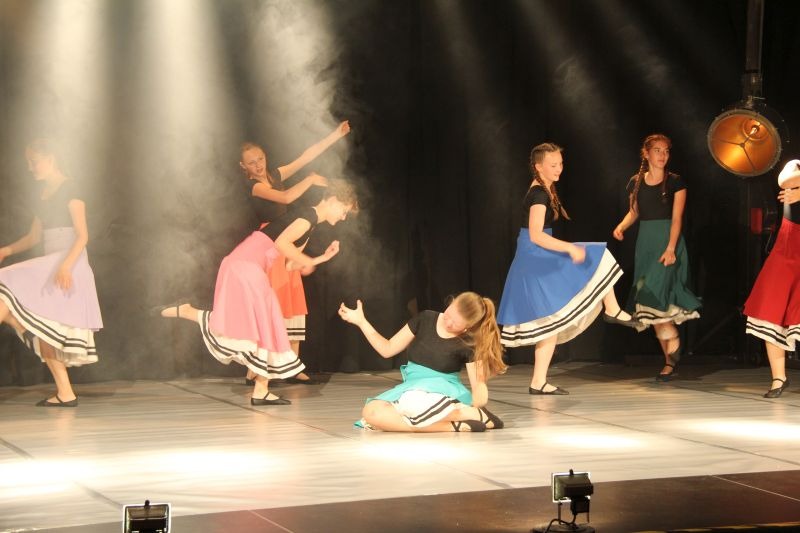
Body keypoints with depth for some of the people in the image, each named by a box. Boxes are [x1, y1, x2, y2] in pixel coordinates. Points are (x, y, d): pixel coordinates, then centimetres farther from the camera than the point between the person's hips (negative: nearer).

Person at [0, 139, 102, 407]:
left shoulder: (69, 189, -6)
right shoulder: (43, 195, 17)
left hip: (69, 264, -9)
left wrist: (66, 265, -27)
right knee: (44, 332, 3)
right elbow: (34, 237, 23)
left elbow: (82, 236, -13)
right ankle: (65, 393, 4)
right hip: (48, 266, 9)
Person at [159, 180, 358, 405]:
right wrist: (308, 262, -11)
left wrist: (324, 257, 15)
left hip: (251, 270, 11)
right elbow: (282, 243, -25)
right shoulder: (308, 217, -10)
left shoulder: (308, 221, 21)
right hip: (245, 266, -11)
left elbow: (292, 264, 19)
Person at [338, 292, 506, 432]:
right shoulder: (426, 320, 1)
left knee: (411, 402, -43)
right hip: (411, 388, 5)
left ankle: (472, 414, -25)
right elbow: (388, 349, 9)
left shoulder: (468, 344, -8)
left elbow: (478, 384, -9)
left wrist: (479, 399, -33)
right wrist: (361, 321, 2)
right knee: (371, 412, -29)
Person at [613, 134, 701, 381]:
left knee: (655, 298, -19)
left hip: (668, 242, -5)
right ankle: (670, 360, 9)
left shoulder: (675, 182, -3)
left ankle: (673, 349, -7)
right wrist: (621, 226, -3)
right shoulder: (636, 182, 8)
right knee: (654, 306, 3)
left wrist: (671, 248, -19)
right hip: (645, 243, 5)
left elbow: (677, 218, -9)